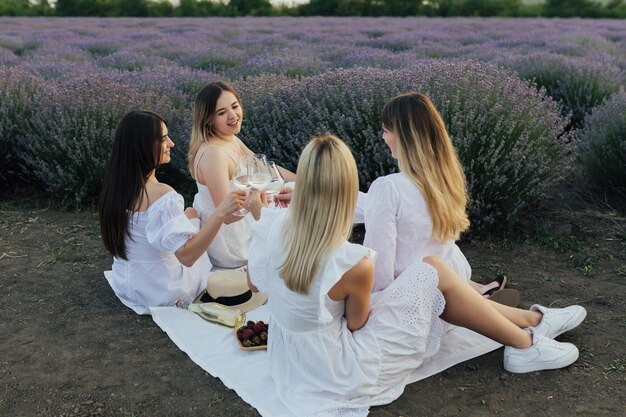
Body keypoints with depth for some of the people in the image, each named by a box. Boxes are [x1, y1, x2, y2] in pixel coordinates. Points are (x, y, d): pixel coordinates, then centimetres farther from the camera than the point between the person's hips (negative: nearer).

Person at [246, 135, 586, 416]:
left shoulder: (278, 229, -14)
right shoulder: (354, 264, -31)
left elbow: (255, 283, 6)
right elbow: (356, 322, -11)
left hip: (296, 360, 7)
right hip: (338, 374, -7)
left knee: (431, 286, 12)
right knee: (434, 273, -5)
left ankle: (530, 320, 25)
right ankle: (525, 345, 14)